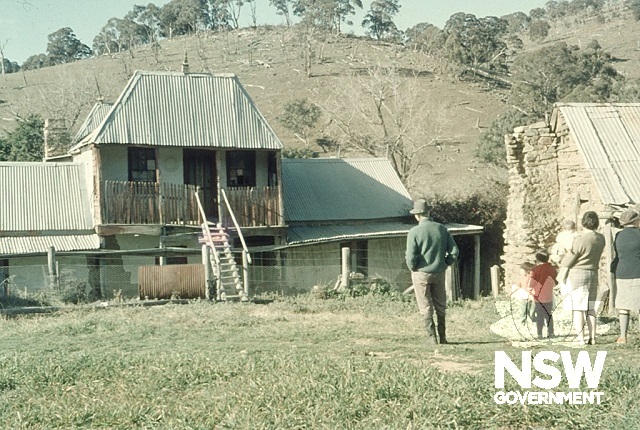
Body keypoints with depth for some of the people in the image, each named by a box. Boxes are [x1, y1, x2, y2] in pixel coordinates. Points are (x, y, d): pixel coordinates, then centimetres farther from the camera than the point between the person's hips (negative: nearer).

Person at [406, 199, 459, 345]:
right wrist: (444, 264, 10)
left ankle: (432, 338, 7)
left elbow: (411, 256, -17)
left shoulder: (414, 232, -14)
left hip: (421, 273, -3)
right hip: (439, 273, 4)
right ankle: (443, 338, 20)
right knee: (440, 306, 16)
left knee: (426, 308, 7)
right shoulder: (442, 229, -2)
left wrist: (413, 268, 1)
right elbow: (454, 251, -2)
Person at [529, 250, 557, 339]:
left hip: (538, 297, -3)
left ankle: (539, 334, 0)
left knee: (539, 315, 3)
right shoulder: (552, 269, 0)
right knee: (549, 315, 14)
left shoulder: (535, 269, -12)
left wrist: (529, 289, 8)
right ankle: (550, 332, 15)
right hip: (549, 297, 3)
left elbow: (531, 284, -12)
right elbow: (554, 283, 10)